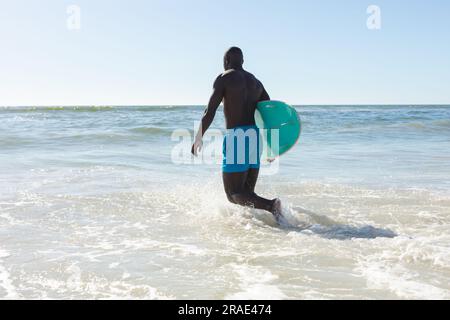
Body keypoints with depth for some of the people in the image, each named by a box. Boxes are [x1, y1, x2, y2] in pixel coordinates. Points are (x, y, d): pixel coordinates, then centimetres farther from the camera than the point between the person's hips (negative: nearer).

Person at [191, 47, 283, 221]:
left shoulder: (224, 79, -2)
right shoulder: (256, 82, 18)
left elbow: (210, 113, -9)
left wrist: (198, 139, 1)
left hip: (236, 137, -7)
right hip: (256, 137, 7)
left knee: (234, 194, -7)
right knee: (247, 192, 16)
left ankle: (270, 206, -29)